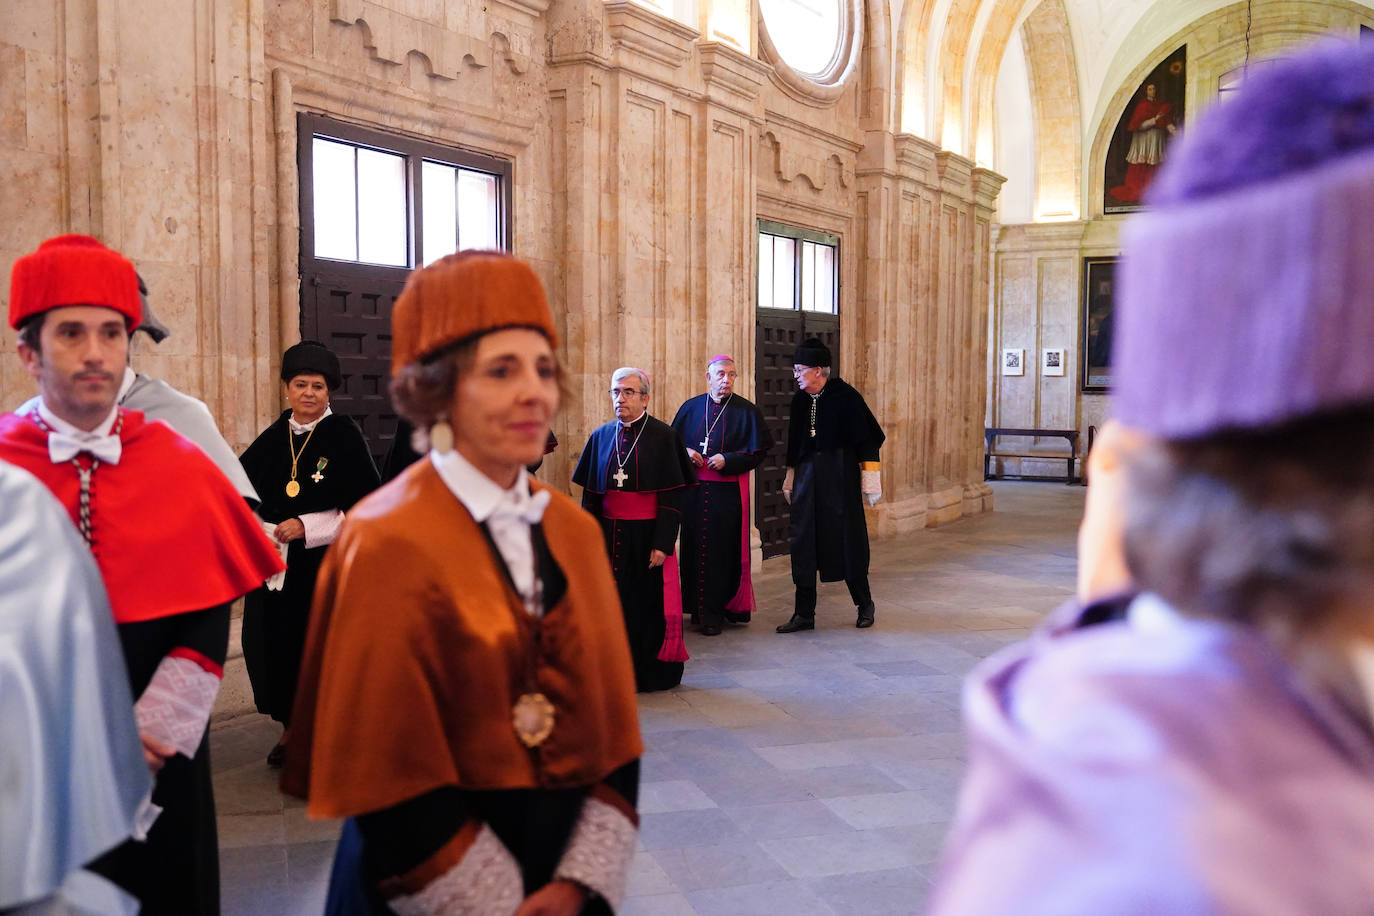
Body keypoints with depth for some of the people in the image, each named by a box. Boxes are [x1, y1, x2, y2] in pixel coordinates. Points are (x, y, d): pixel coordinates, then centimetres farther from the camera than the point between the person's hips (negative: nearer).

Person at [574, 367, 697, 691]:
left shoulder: (663, 436, -4)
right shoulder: (601, 436, 7)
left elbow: (672, 497, -7)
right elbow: (590, 495, 10)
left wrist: (662, 544, -14)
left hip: (647, 535, -3)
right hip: (609, 536, 4)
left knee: (649, 605, 3)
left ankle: (651, 674, 18)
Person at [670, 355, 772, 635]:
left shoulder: (746, 411, 1)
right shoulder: (691, 408, 10)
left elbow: (758, 450, -3)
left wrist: (727, 460, -13)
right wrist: (685, 452, -5)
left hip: (728, 491, -3)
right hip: (693, 490, 3)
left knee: (722, 550, -3)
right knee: (694, 546, 4)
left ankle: (714, 612, 3)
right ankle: (697, 606, 14)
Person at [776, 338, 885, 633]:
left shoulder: (846, 397, -10)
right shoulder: (799, 400, 7)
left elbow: (868, 439, -8)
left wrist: (870, 482, -10)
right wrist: (790, 480, 20)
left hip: (841, 480, -5)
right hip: (807, 478, 5)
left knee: (848, 541, 3)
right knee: (803, 545, 3)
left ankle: (864, 604, 23)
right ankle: (804, 614, 10)